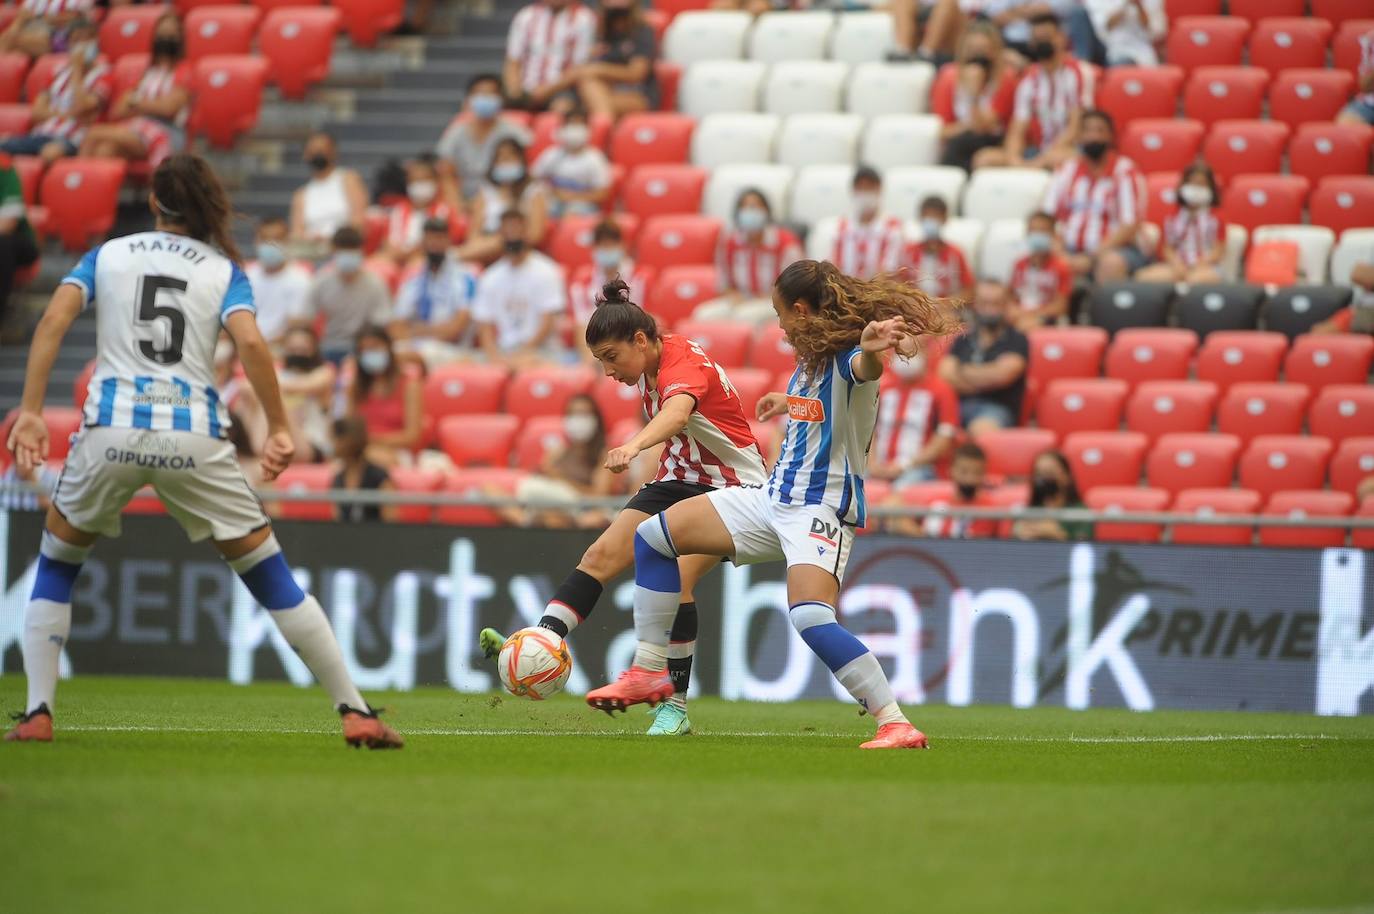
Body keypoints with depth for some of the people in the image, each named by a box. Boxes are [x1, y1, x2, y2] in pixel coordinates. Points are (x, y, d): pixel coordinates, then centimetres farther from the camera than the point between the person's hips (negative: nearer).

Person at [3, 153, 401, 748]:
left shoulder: (106, 256, 14)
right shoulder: (224, 270, 11)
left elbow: (54, 320, -2)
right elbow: (250, 344, -7)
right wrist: (280, 429, -3)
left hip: (111, 430, 0)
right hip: (195, 437, 0)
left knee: (55, 567, 22)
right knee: (271, 578, 9)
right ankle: (355, 713, 6)